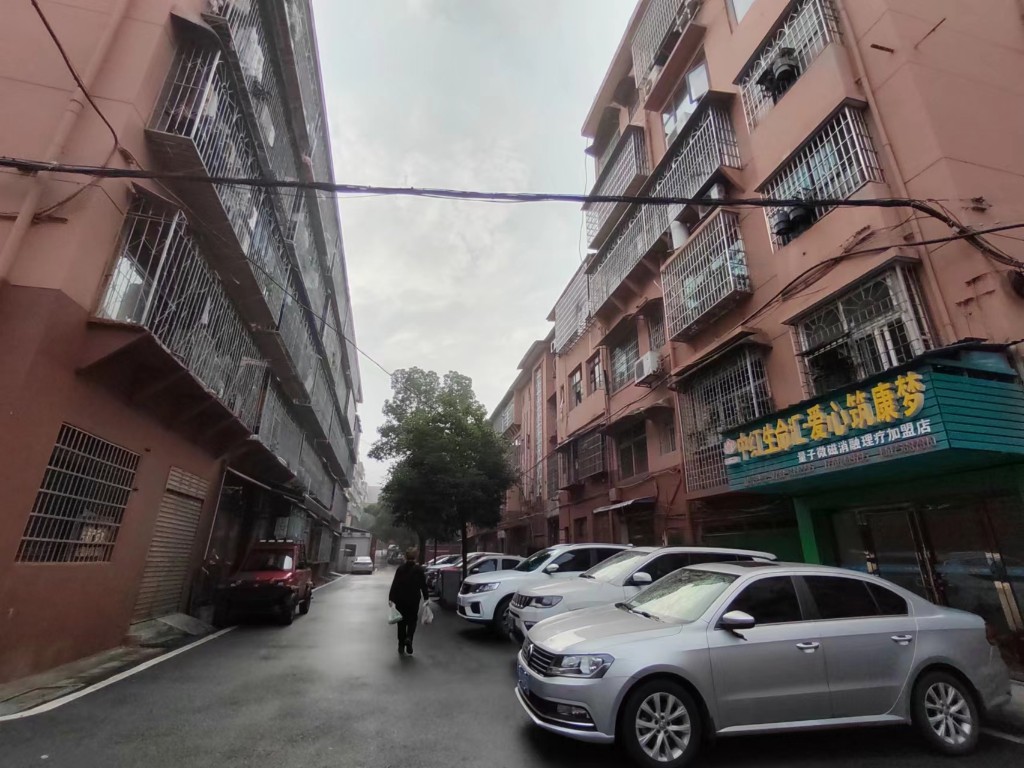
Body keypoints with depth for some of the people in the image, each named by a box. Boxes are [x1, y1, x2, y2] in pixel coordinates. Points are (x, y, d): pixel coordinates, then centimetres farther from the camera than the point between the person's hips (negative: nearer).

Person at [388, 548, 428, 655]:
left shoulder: (400, 568, -4)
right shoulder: (419, 569, -6)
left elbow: (394, 584, -6)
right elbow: (423, 585, -3)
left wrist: (391, 598, -3)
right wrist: (426, 598, 5)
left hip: (401, 600, 1)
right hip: (414, 600, -1)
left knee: (401, 622, 13)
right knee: (412, 620, 12)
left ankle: (401, 645, 18)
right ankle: (409, 638, -11)